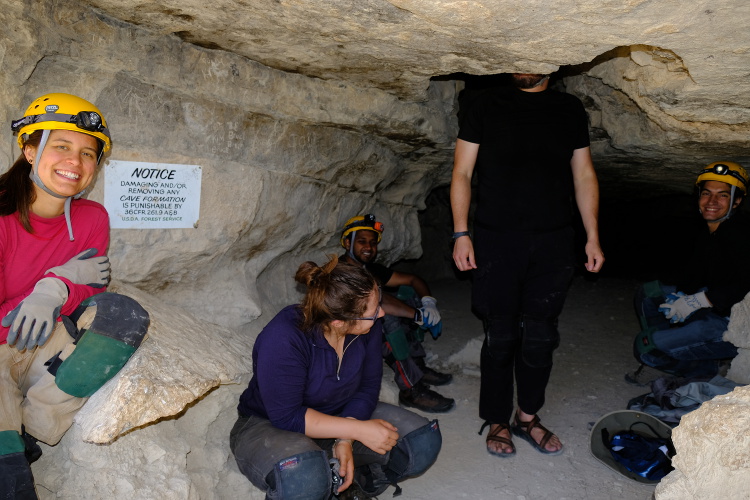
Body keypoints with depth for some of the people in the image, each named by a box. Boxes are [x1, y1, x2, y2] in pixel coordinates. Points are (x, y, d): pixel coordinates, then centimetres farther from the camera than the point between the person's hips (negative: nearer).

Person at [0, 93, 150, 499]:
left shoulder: (92, 219, -3)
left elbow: (91, 290, -3)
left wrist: (56, 291, -26)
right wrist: (65, 279, -20)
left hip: (46, 353, 6)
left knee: (126, 313, -23)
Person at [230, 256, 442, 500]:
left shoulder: (368, 325, -16)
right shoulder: (283, 339, -32)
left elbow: (368, 386, -7)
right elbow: (286, 416, -28)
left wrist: (346, 440, -22)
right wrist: (358, 430, -30)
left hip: (341, 416, 5)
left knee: (425, 441, -11)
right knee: (304, 477, -39)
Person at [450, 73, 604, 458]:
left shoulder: (569, 109, 12)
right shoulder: (486, 105, 5)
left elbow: (584, 175, 14)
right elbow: (461, 173, 3)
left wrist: (593, 237, 8)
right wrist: (461, 233, -5)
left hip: (554, 242, 2)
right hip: (496, 240, -2)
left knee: (540, 336, 7)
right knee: (501, 337, 3)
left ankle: (527, 417, 26)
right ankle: (497, 422, 20)